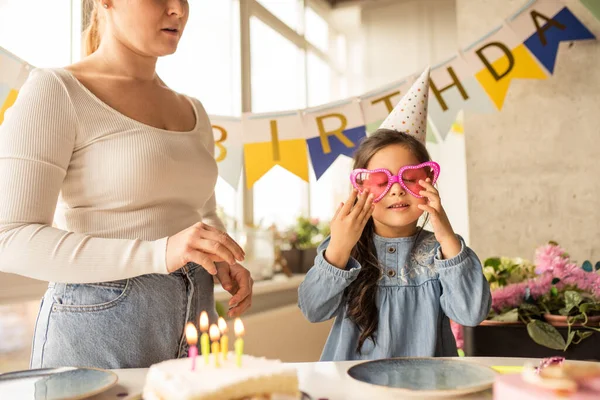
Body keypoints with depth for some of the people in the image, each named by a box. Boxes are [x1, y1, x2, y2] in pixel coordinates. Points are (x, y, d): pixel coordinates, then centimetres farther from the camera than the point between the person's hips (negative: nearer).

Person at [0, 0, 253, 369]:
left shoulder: (193, 113, 11)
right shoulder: (55, 90, -8)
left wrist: (225, 263, 0)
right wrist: (157, 253, -27)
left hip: (193, 324, 6)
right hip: (100, 329, -6)